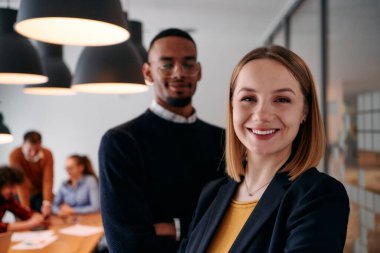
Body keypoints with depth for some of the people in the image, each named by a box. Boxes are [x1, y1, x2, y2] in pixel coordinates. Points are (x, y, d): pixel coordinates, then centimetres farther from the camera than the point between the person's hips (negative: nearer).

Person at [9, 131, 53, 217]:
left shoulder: (47, 154, -19)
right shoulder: (15, 155, -25)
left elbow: (48, 180, -25)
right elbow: (21, 184, -28)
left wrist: (47, 203, -36)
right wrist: (25, 207, -31)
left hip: (40, 193, 2)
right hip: (22, 195, -1)